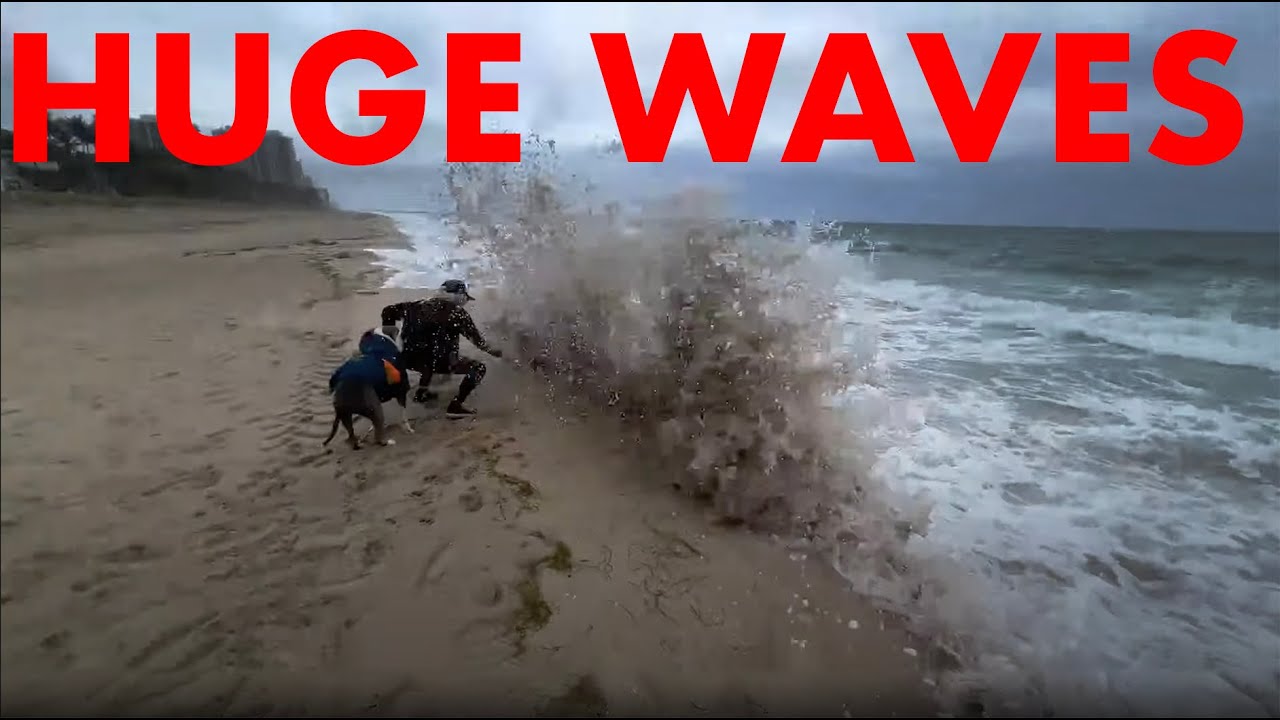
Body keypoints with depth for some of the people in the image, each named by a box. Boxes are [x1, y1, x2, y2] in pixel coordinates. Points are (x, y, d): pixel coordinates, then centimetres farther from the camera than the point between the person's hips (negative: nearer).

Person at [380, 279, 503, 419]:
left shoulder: (419, 305, 17)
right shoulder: (457, 312, 1)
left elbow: (388, 311, 18)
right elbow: (475, 337, 4)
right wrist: (490, 350, 21)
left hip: (409, 359, 7)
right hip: (438, 360, -7)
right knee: (478, 368, 4)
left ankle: (421, 392, 37)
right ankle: (455, 406, -4)